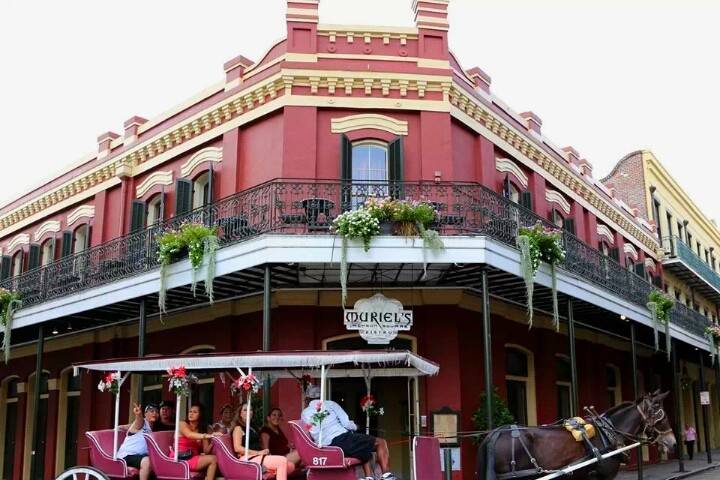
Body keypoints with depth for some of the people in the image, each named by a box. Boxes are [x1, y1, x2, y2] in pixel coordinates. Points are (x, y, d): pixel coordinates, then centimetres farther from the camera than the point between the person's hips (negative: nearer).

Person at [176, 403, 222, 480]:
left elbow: (206, 451, 4)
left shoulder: (201, 429, 12)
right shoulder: (182, 424, -2)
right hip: (179, 459, -6)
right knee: (213, 459, -19)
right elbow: (189, 435, -25)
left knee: (214, 458, -17)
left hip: (193, 458, 6)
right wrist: (208, 435, -37)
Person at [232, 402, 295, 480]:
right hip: (248, 458, -8)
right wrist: (258, 452, -16)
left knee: (290, 466, -10)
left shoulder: (251, 428, 28)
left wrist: (262, 452, -1)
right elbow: (237, 448, -12)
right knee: (282, 461, -27)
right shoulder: (238, 428, 4)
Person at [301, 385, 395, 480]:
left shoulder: (304, 414, 19)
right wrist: (355, 427, 20)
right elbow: (347, 424, 0)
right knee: (381, 443, 6)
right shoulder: (330, 404, 8)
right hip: (343, 439, -5)